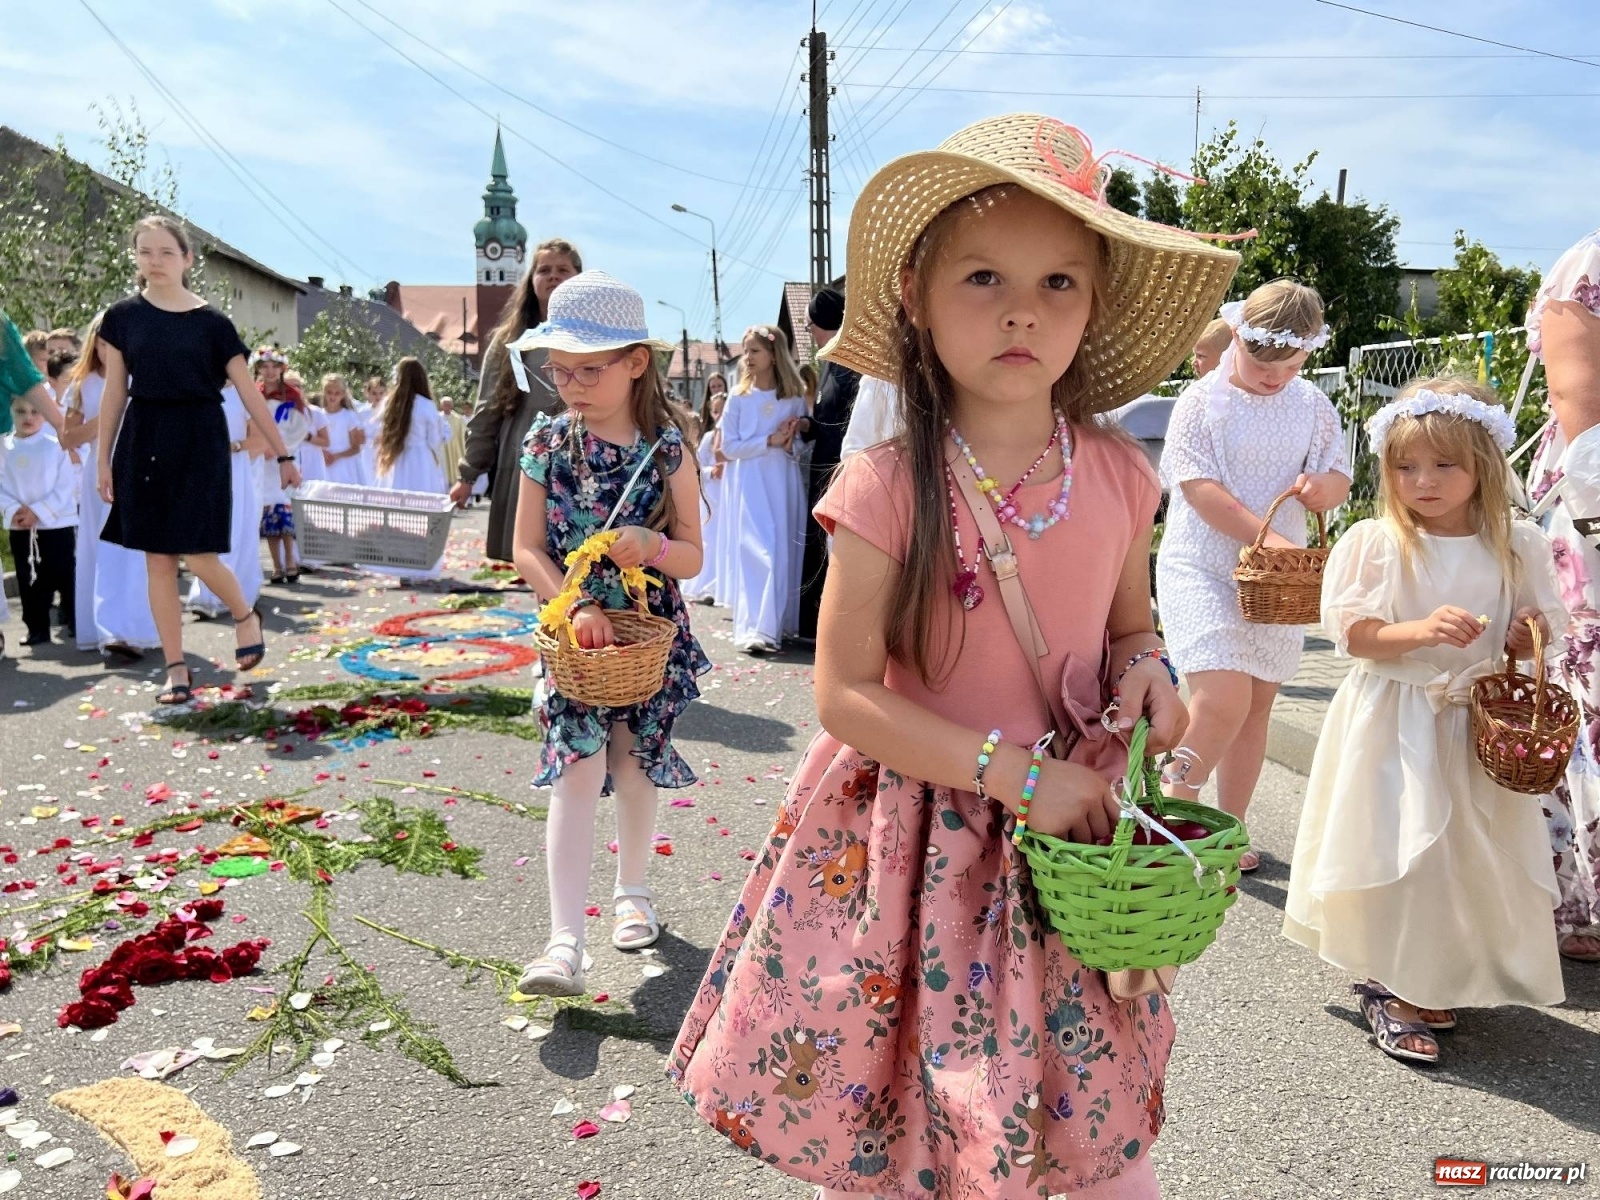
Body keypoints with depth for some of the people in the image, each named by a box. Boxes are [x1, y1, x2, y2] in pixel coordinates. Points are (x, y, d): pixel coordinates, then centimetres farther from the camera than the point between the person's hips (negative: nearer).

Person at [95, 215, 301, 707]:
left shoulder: (211, 322, -2)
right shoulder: (123, 316, 5)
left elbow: (250, 393, 1)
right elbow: (114, 394, 8)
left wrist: (283, 454, 1)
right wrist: (103, 459, 6)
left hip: (199, 440, -3)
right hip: (144, 439, 3)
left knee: (199, 555, -9)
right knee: (158, 560, 4)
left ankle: (246, 616, 23)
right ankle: (176, 669, 12)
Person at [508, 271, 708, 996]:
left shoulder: (668, 449, -7)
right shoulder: (546, 443, -4)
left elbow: (692, 558, -4)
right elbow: (527, 550, -5)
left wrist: (653, 546, -25)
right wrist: (576, 605, -20)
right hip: (572, 629, 0)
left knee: (635, 762, 13)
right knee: (577, 768, -8)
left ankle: (631, 889, 37)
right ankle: (565, 941, -8)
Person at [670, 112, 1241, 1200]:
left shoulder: (1117, 475, -4)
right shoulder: (889, 489, -16)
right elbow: (846, 695, -14)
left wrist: (1146, 671, -10)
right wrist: (1016, 772, -19)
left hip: (1074, 827, 3)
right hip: (916, 844, -3)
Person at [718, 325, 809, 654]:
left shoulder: (795, 398, 6)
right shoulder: (738, 397, 4)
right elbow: (729, 447, -1)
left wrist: (791, 445, -12)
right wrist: (769, 441, -11)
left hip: (783, 485, 2)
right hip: (749, 487, -1)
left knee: (783, 551, 1)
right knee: (754, 551, -10)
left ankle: (779, 623, 11)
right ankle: (755, 629, -13)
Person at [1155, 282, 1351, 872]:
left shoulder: (1311, 405, 8)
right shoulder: (1203, 401, -7)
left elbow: (1339, 477, 11)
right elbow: (1198, 487, -15)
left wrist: (1323, 486, -14)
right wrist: (1265, 535, -25)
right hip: (1202, 570, -5)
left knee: (1256, 710, 11)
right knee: (1222, 702, -20)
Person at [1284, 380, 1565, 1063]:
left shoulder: (1518, 546, 2)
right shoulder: (1372, 543, -7)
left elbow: (1543, 625, 12)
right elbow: (1352, 634, -10)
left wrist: (1527, 637, -11)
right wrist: (1421, 631, -25)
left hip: (1477, 727, 3)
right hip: (1394, 728, -3)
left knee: (1470, 854, 8)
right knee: (1396, 850, -3)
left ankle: (1437, 980, 29)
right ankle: (1385, 985, 14)